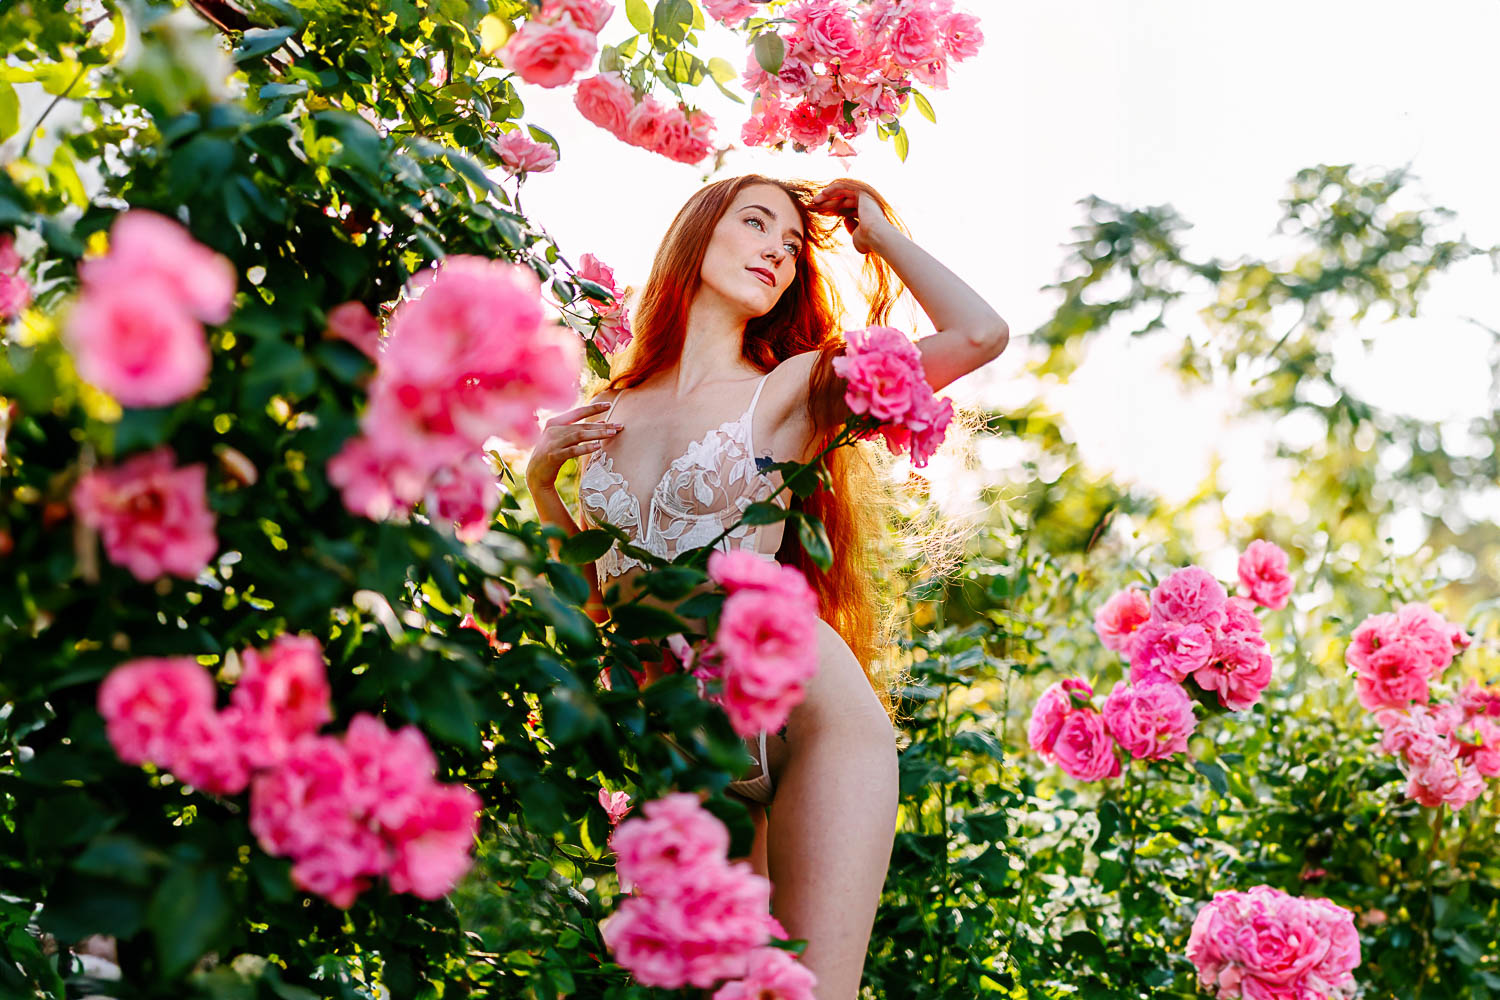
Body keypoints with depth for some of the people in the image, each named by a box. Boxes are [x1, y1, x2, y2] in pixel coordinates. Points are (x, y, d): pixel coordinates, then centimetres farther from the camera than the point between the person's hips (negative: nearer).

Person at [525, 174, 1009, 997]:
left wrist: (878, 230, 5)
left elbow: (979, 334, -9)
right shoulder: (609, 414, 14)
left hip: (802, 708, -4)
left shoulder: (793, 389, 4)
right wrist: (540, 477, 10)